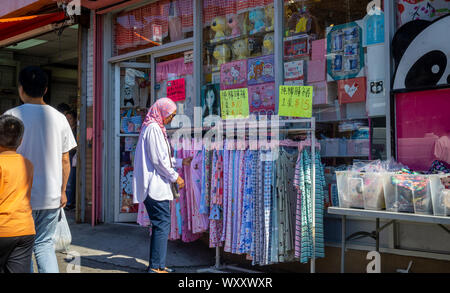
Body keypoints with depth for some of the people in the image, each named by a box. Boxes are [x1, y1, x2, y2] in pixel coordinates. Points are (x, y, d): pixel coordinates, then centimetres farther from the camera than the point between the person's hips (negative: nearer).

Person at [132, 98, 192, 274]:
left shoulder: (156, 128, 19)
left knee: (160, 225, 12)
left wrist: (181, 162, 22)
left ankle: (156, 265, 18)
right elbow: (158, 160, -17)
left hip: (155, 186, 10)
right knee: (162, 223, -7)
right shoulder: (154, 128, -12)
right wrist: (175, 177, -8)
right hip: (155, 185, -10)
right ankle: (156, 266, -2)